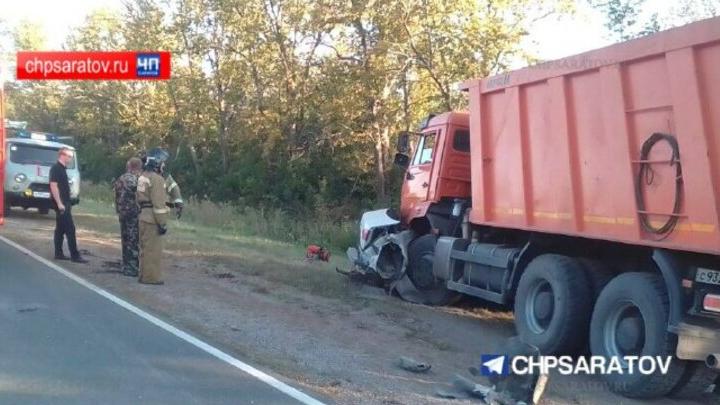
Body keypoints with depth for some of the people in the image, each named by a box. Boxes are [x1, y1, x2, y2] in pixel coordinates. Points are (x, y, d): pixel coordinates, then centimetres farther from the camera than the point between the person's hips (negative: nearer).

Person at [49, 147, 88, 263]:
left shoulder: (61, 168, 16)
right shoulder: (56, 168, -13)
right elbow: (53, 186, -21)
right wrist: (59, 203, -24)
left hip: (64, 203, 10)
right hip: (61, 203, -10)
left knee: (60, 229, 12)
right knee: (70, 229, -9)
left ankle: (58, 254, 17)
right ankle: (75, 255, -8)